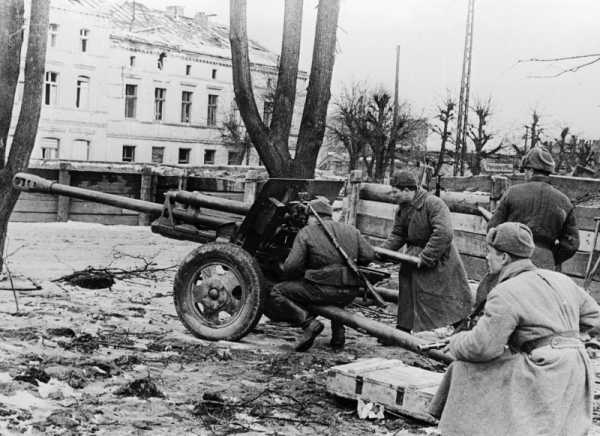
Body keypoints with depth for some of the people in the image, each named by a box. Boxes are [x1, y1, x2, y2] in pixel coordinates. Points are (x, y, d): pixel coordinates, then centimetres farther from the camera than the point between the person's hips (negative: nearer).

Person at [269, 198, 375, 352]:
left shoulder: (306, 232, 0)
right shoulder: (351, 230, 15)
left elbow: (291, 266, -7)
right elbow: (369, 255, 9)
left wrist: (282, 268, 15)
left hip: (322, 290, -6)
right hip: (350, 294, 6)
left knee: (276, 293, 7)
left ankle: (308, 322, -10)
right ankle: (338, 331, 21)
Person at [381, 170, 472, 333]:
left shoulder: (434, 204, -23)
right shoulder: (403, 207, 4)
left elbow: (444, 233, -32)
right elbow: (397, 235, 10)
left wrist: (425, 257, -30)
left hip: (437, 259, -8)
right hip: (414, 255, 8)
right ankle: (404, 329, 25)